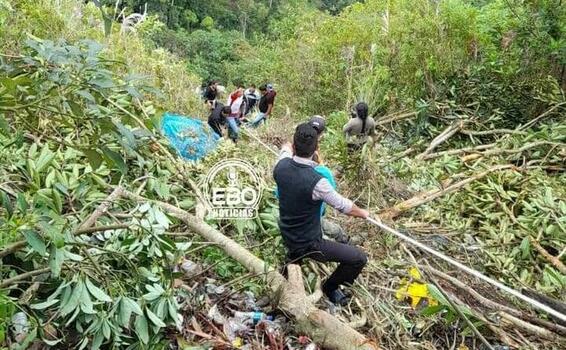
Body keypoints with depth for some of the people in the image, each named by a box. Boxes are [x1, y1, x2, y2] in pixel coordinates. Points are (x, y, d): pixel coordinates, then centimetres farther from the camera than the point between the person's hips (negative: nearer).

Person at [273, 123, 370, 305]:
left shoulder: (281, 166, -15)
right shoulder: (316, 182, -32)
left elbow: (286, 149, 11)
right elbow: (345, 207, -16)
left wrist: (288, 147, 34)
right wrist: (363, 213, 5)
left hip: (287, 235, 7)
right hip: (308, 244, -7)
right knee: (359, 258, -2)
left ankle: (293, 256, 44)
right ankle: (330, 287, 21)